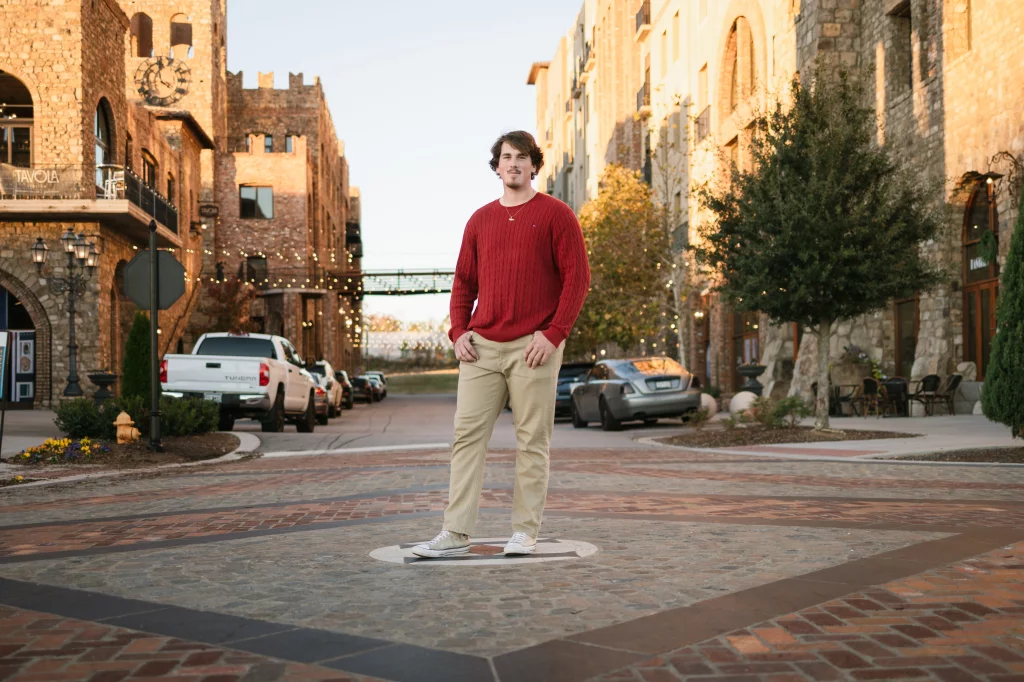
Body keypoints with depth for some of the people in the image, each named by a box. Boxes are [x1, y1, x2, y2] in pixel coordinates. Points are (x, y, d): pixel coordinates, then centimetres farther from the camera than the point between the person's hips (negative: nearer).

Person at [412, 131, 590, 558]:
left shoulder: (556, 215, 2)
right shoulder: (480, 220, 16)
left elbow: (577, 279, -4)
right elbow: (463, 282, 18)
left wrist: (553, 333, -12)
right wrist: (459, 331, 4)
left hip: (533, 346, -4)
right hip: (482, 346, 4)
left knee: (531, 442, 1)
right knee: (467, 435, -1)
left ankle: (525, 532, 10)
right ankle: (456, 534, 2)